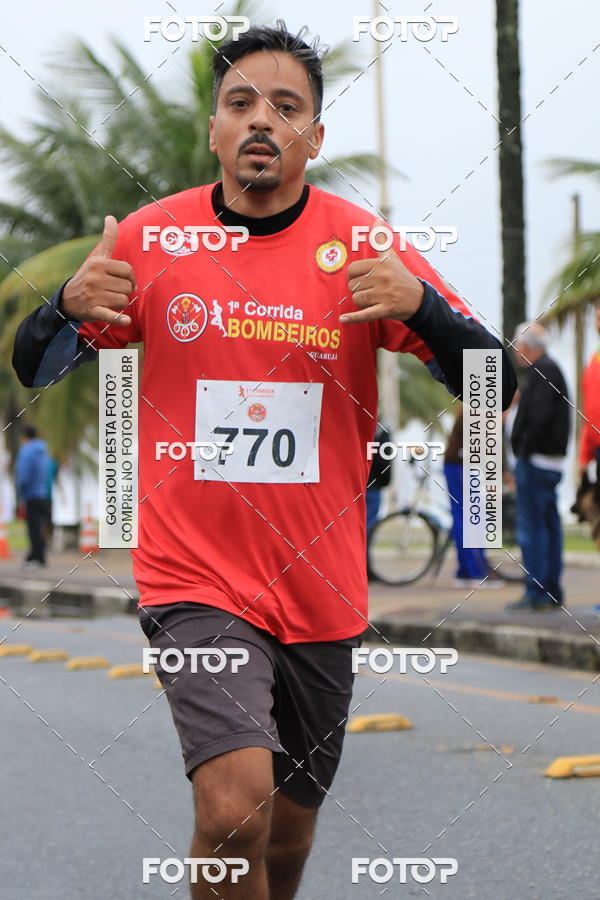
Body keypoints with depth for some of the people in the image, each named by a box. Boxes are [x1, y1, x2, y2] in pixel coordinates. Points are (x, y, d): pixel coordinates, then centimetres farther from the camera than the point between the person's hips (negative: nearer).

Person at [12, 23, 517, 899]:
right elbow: (33, 368, 6)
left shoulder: (362, 247, -3)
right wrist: (69, 306, -17)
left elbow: (493, 384, -7)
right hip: (195, 578, -2)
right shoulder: (151, 238, -3)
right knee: (235, 806, -23)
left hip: (320, 590, 2)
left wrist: (419, 303, -27)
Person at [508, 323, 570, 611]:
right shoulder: (550, 369, 18)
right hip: (551, 461, 10)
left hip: (536, 460, -10)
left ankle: (536, 593, -9)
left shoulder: (541, 371, -13)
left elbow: (540, 414, -23)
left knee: (532, 526, -8)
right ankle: (552, 592, 16)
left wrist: (525, 449, -16)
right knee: (549, 524, 12)